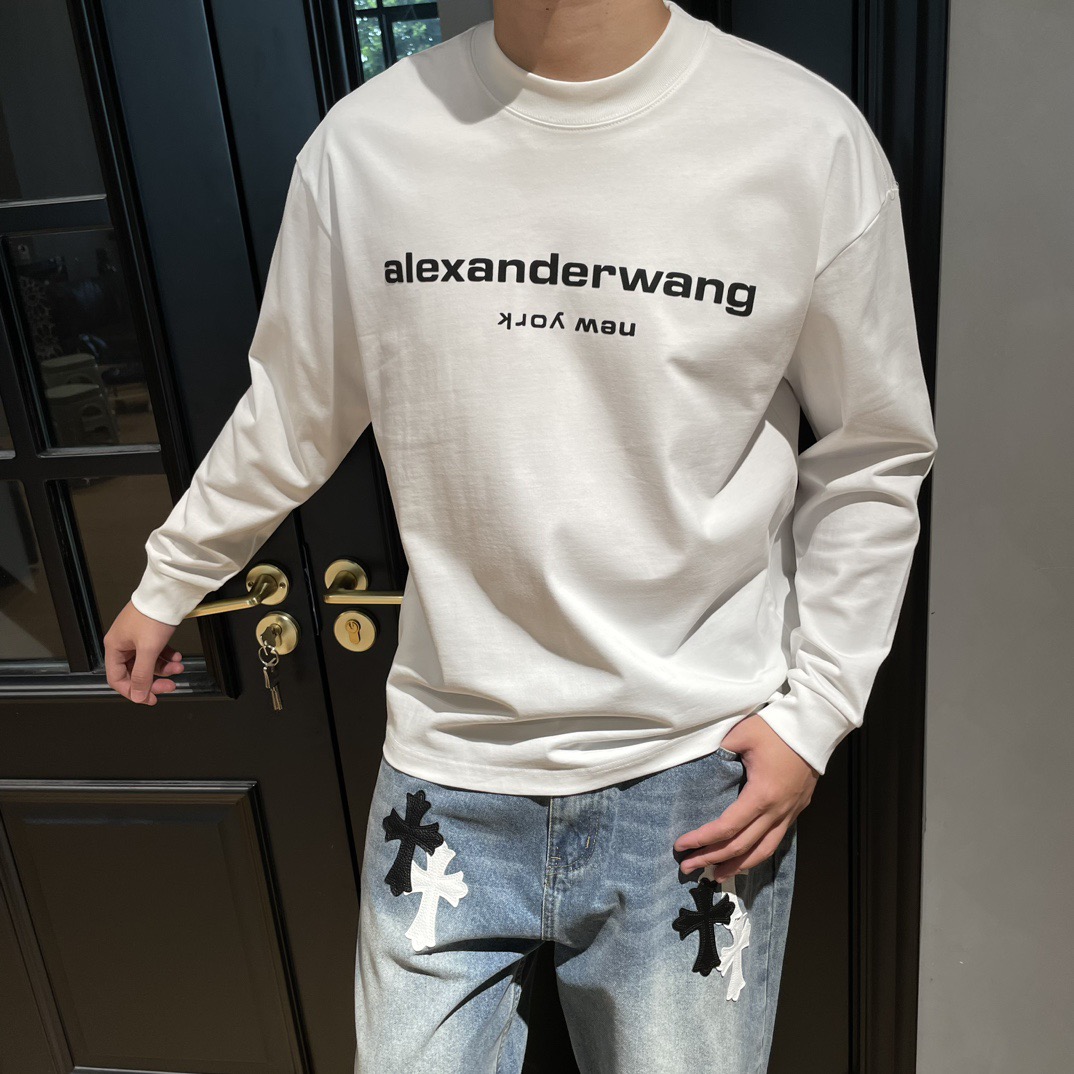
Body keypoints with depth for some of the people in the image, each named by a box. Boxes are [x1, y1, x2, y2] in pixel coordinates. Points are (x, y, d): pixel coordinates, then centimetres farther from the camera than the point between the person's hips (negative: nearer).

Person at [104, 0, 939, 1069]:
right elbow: (288, 420, 10)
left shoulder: (811, 142, -8)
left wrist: (814, 712, -3)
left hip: (698, 775, -1)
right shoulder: (364, 142, -3)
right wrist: (165, 584, 20)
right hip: (449, 778, 2)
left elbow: (871, 459, 1)